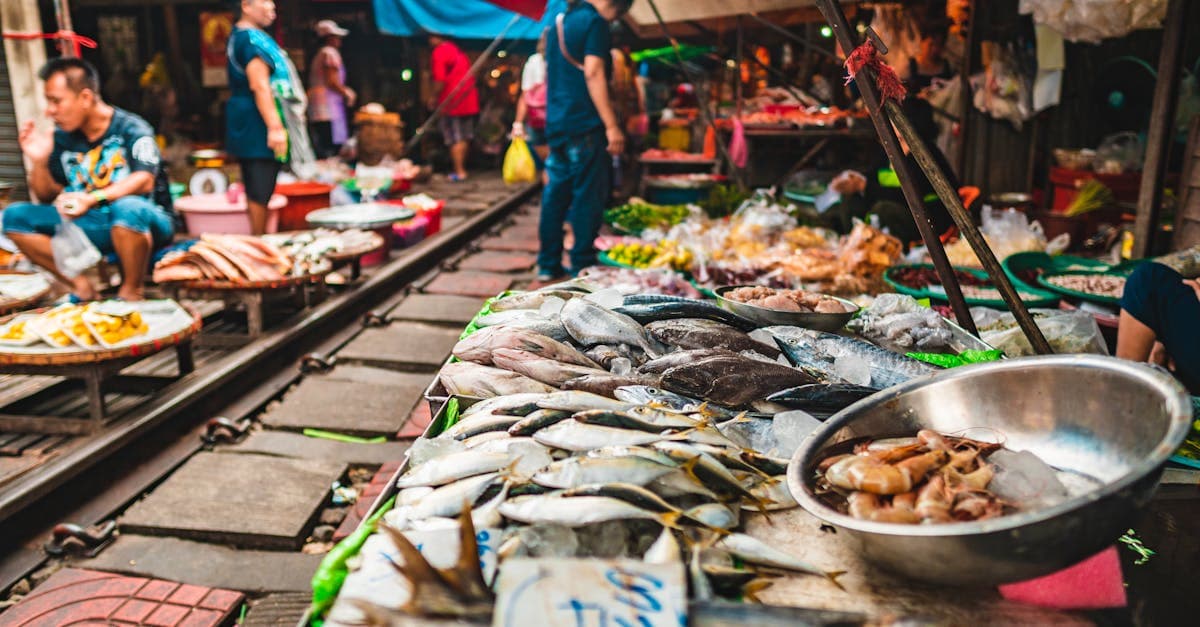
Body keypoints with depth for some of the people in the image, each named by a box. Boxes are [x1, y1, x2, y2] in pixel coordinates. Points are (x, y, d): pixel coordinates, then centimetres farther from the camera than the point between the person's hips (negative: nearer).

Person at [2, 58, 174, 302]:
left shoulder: (131, 129, -9)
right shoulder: (62, 138, 8)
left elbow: (144, 181, -25)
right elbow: (47, 195, 15)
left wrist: (92, 199, -37)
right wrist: (39, 162, -3)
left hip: (143, 223, -6)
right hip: (93, 227, 6)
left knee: (127, 208, -39)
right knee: (15, 216, -4)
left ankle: (130, 292, -18)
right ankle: (82, 287, -9)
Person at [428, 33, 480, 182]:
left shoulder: (439, 52, -11)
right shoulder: (457, 49, 14)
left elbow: (440, 81, -18)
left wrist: (435, 101, -7)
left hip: (452, 103, -7)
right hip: (469, 100, 7)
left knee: (455, 139, -1)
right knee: (465, 137, 14)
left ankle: (459, 172, 0)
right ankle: (462, 168, 22)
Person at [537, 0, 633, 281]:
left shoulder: (559, 23, 19)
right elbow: (593, 74, -18)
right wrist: (612, 126, -20)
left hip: (556, 124, 9)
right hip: (585, 124, -8)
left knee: (556, 192, 11)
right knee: (588, 195, -3)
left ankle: (548, 264, 14)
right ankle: (582, 266, 0)